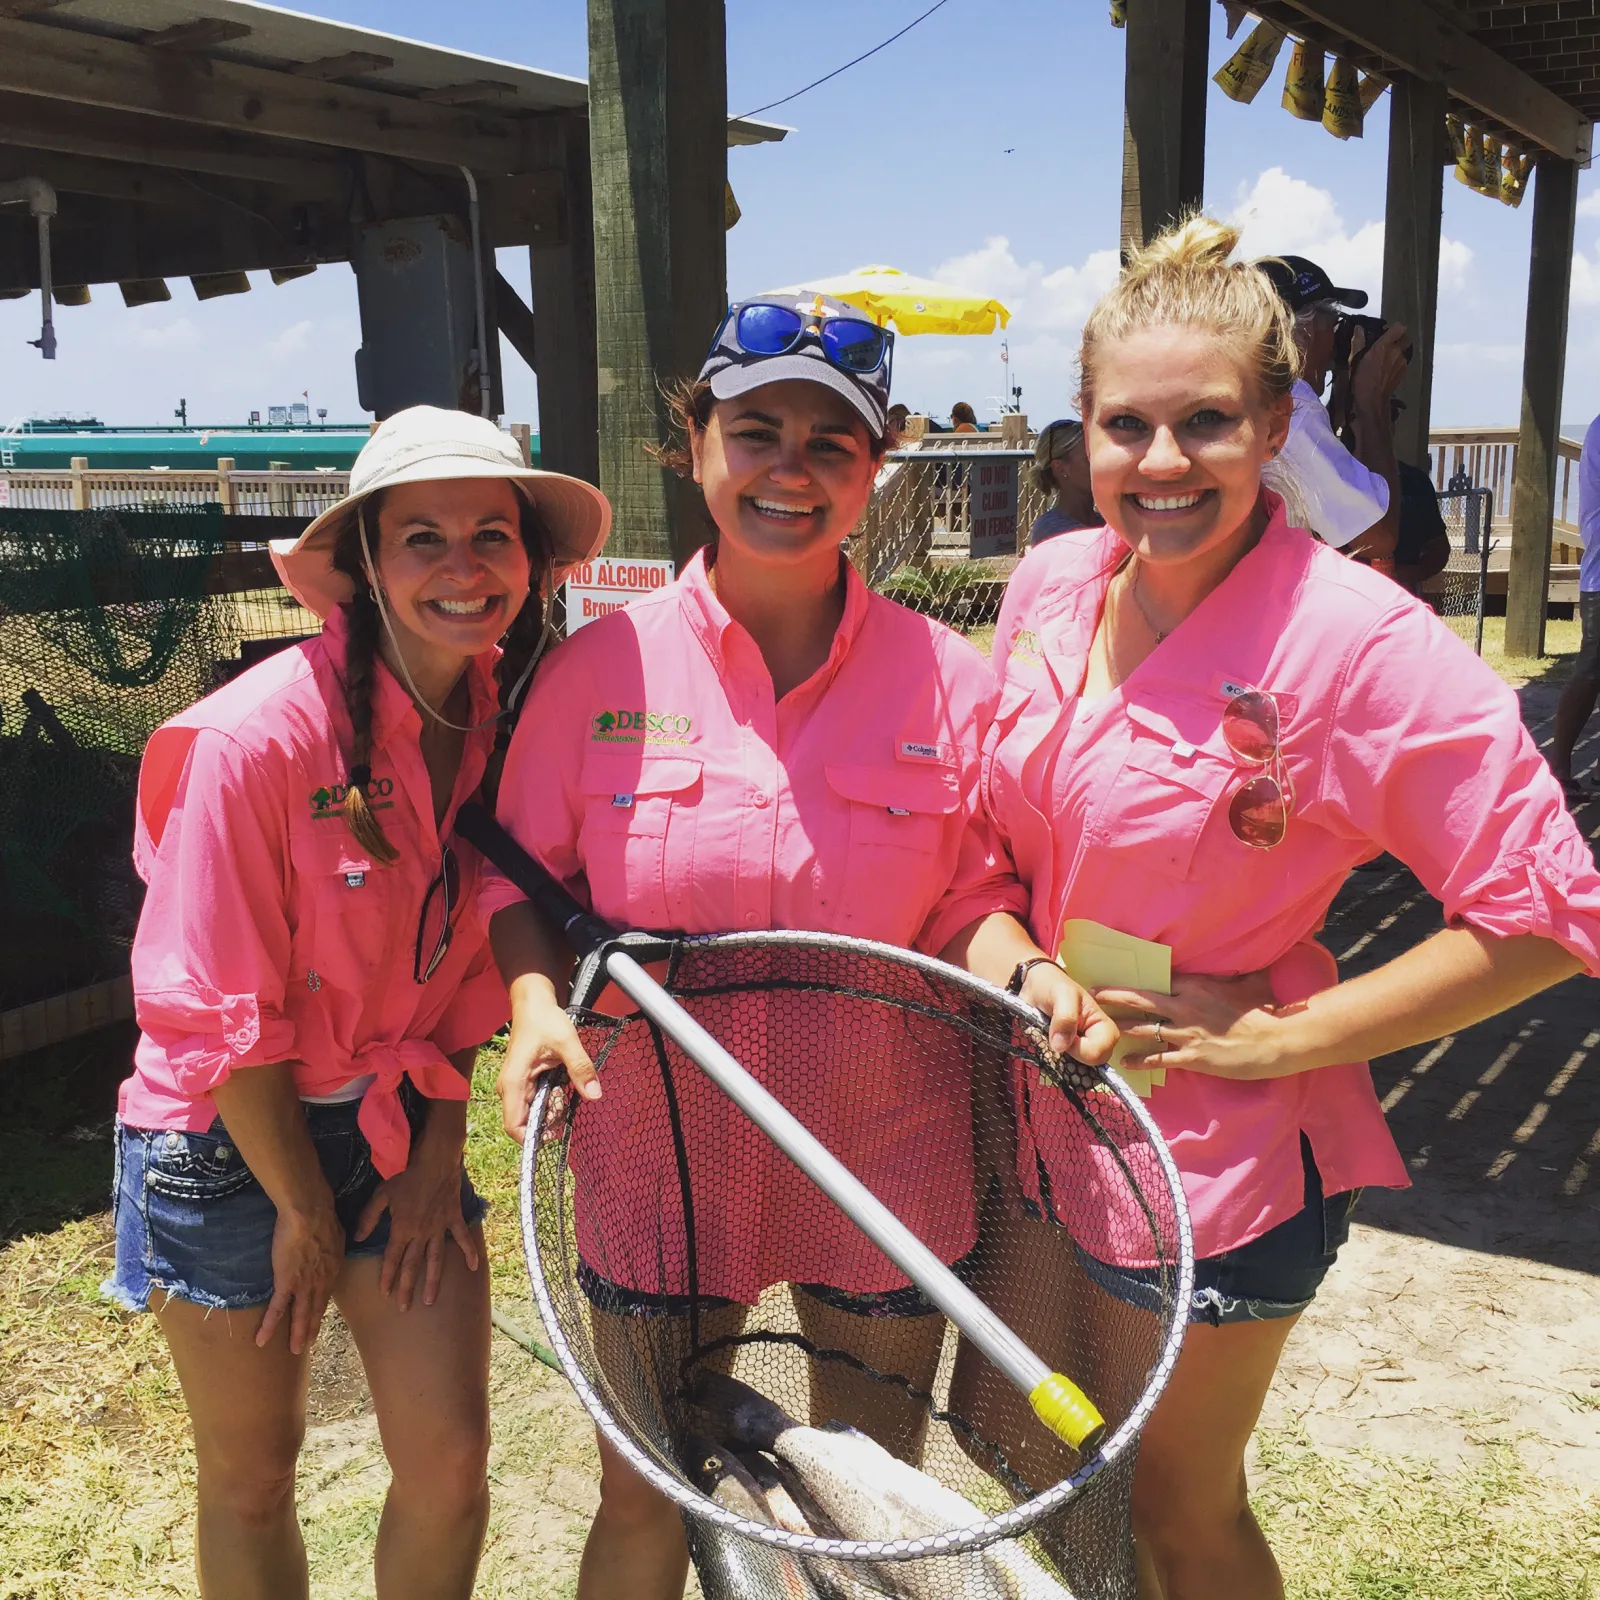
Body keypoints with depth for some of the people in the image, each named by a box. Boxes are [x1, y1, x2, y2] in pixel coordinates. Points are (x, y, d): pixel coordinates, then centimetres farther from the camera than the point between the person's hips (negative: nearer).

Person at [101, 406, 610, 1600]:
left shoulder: (506, 721, -7)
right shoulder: (260, 734, -25)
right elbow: (217, 1011, -18)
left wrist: (442, 1148, 1)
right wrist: (305, 1211, -9)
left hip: (396, 1123, 4)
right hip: (231, 1143, -4)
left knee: (451, 1464, 6)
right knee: (252, 1478, 14)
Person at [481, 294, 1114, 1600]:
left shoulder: (950, 680, -6)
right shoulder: (601, 667, -6)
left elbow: (972, 894, 2)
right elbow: (523, 872, 2)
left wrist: (1030, 974, -18)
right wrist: (537, 998, -16)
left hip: (885, 1155, 1)